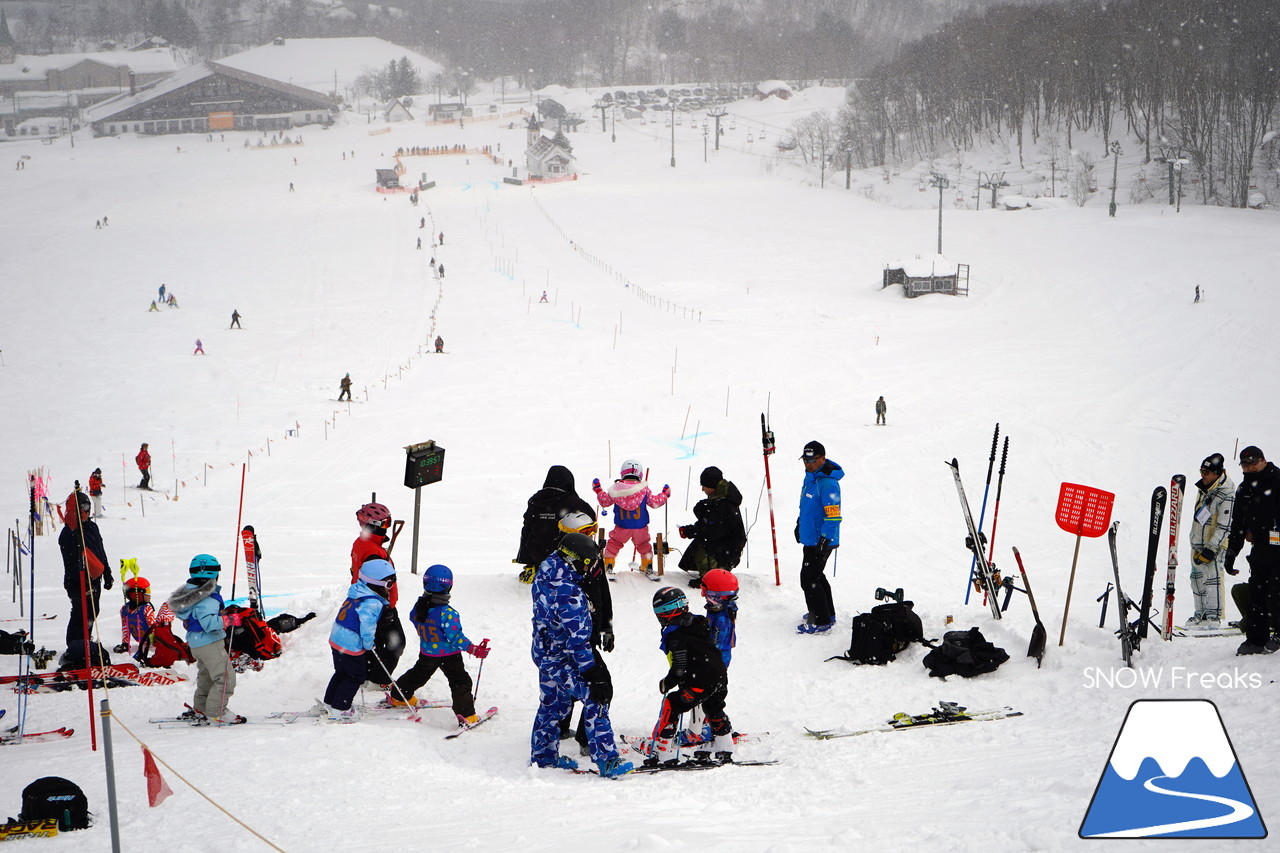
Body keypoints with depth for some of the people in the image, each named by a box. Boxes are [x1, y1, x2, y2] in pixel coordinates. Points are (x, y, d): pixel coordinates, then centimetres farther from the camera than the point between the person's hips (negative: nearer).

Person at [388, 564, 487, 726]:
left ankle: (398, 697, 44)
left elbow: (414, 621, 10)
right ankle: (466, 716, -3)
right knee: (460, 682, 3)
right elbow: (455, 638, -24)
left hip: (426, 653, 6)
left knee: (418, 674, 28)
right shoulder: (447, 613, -27)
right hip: (449, 655, -6)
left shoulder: (419, 607, -10)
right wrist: (474, 650, -16)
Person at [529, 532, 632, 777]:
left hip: (545, 653, 10)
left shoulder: (545, 575, 1)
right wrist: (592, 671, -22)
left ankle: (543, 755, 35)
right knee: (595, 701, -8)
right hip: (564, 659, -10)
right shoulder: (568, 592, -27)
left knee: (552, 703, 23)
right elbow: (577, 637, -26)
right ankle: (607, 760, -11)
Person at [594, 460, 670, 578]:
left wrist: (598, 490, 21)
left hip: (622, 527, 0)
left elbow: (605, 501, 6)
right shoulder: (644, 489, -7)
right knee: (643, 545, 23)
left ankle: (608, 565, 12)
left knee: (614, 543, 19)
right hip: (640, 527, 0)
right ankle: (647, 565, 25)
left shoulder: (615, 489, -6)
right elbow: (655, 502, 0)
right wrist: (665, 494, 17)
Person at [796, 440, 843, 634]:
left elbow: (833, 516, -25)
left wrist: (825, 541, -26)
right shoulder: (810, 477, 8)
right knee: (816, 576, 21)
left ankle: (821, 622, 1)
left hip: (821, 541, -10)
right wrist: (799, 525, 28)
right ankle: (827, 613, 36)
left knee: (809, 580, -7)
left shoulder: (828, 483, -23)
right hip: (810, 538, 10)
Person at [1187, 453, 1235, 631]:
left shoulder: (1226, 495, -18)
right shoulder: (1203, 488, 8)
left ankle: (1214, 616, -6)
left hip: (1215, 544, -8)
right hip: (1197, 543, 8)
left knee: (1212, 577, -12)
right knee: (1197, 578, 10)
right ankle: (1201, 614, 18)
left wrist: (1211, 549, -24)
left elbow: (1224, 526, -20)